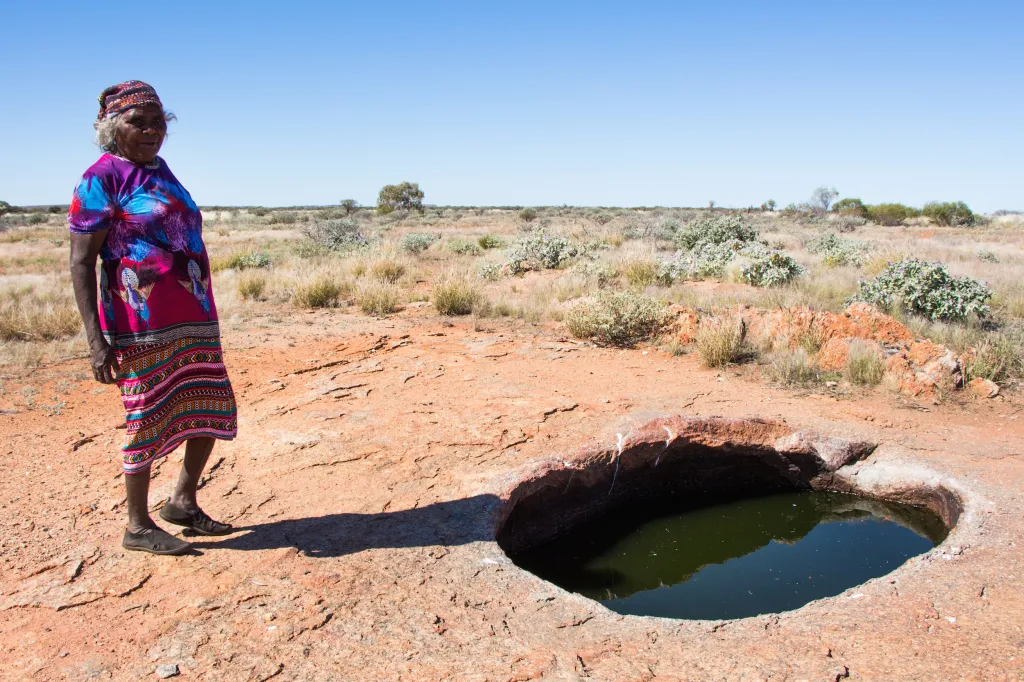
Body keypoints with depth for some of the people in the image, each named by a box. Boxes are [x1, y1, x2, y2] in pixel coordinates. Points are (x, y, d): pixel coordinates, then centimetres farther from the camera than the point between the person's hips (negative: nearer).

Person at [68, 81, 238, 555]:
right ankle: (138, 526, 19)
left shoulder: (159, 170, 14)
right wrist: (96, 339, -19)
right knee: (147, 419, 2)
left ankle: (183, 502, 29)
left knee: (212, 410, 12)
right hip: (143, 326, -8)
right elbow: (81, 262, -12)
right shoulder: (101, 178, -8)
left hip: (194, 321, 8)